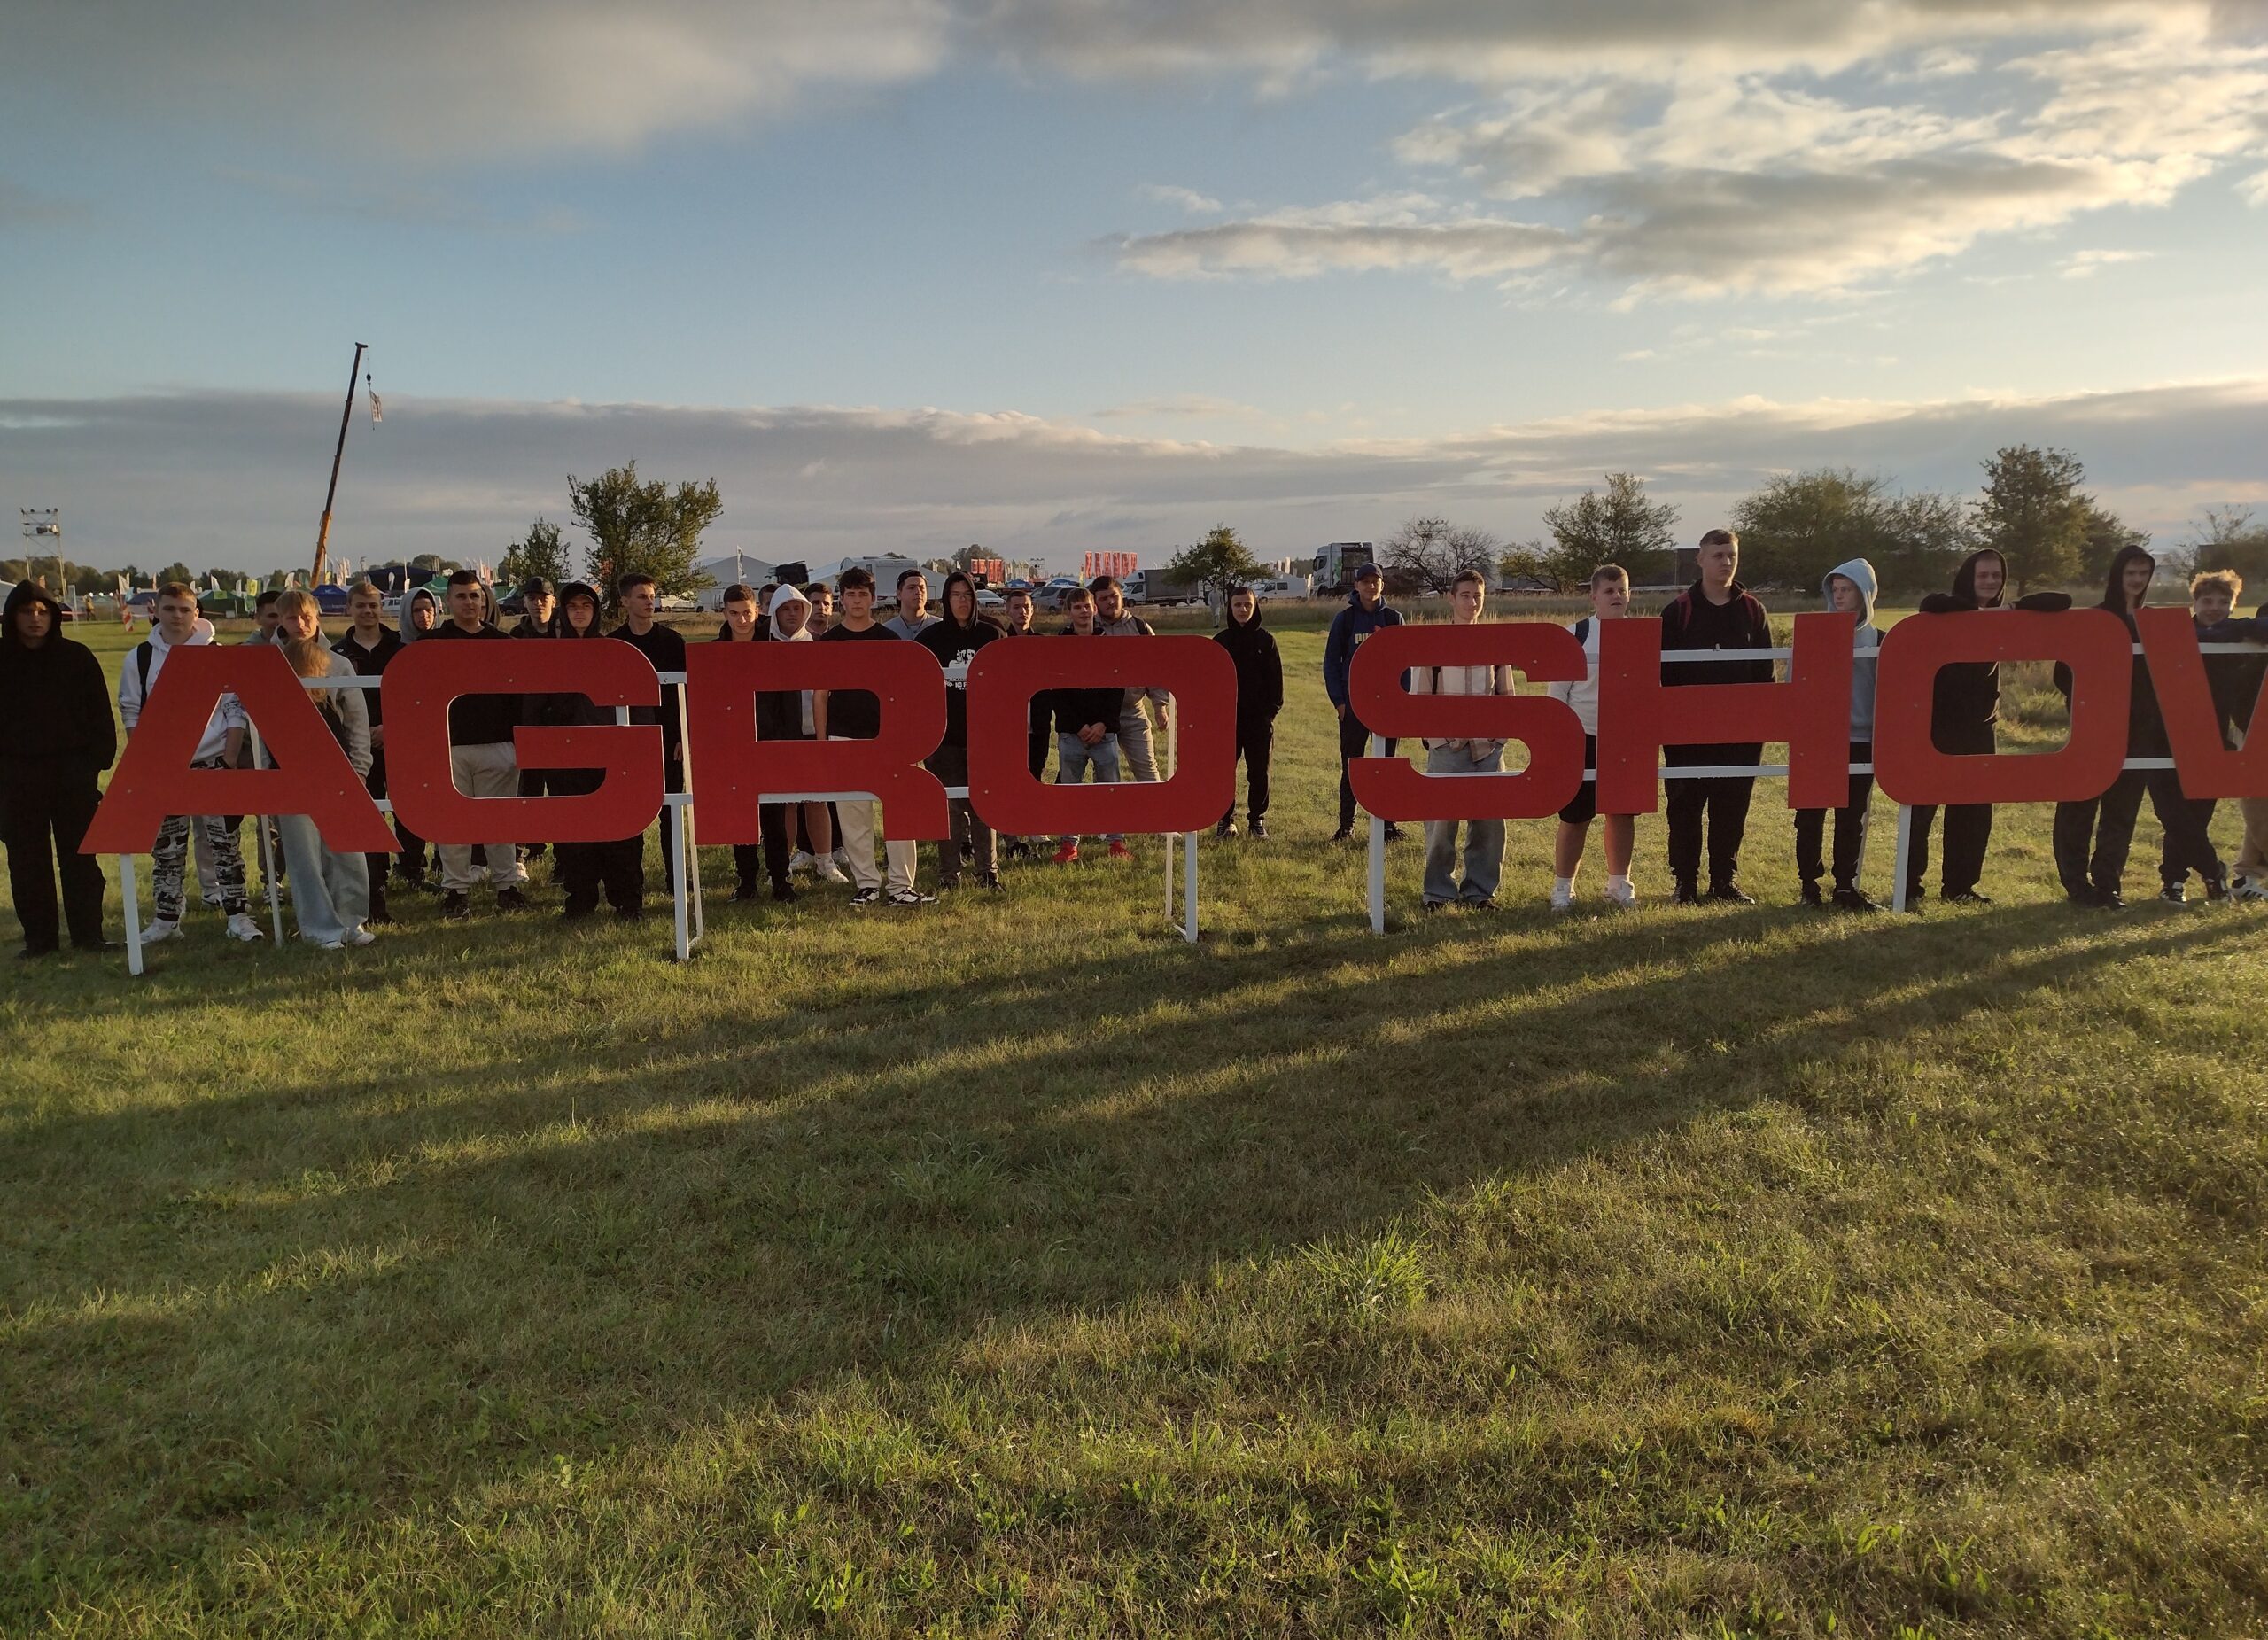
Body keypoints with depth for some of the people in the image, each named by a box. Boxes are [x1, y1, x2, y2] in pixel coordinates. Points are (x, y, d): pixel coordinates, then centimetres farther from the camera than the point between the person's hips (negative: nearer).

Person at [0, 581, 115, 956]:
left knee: (79, 855, 2)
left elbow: (99, 713, 4)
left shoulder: (76, 657, 3)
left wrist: (99, 757, -6)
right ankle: (39, 937, 12)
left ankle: (88, 935, 7)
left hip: (72, 770, -1)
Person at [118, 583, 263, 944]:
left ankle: (238, 916, 5)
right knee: (166, 847, 8)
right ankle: (165, 919, 16)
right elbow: (131, 714, 7)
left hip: (213, 763, -2)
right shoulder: (139, 659, 4)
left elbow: (236, 711, 0)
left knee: (225, 841, 0)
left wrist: (230, 760, -7)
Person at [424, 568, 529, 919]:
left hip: (497, 745, 1)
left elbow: (517, 697, 9)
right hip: (448, 745, -1)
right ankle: (456, 888, 10)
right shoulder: (432, 644, 6)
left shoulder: (502, 643, 9)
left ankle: (507, 883, 14)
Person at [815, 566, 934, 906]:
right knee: (853, 816, 2)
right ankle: (866, 884, 10)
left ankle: (901, 886, 0)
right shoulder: (828, 641, 7)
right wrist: (822, 741, 1)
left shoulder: (889, 640, 6)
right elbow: (819, 695, 7)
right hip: (843, 738, 0)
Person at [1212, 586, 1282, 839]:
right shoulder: (1220, 641, 5)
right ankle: (1225, 820, 13)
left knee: (1259, 773, 5)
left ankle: (1258, 820, 16)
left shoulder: (1265, 640, 2)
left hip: (1259, 718, -1)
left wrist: (1272, 709, -6)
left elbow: (1275, 678, 2)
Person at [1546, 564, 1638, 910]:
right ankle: (1563, 887, 13)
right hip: (1583, 739, -3)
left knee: (1623, 813, 10)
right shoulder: (1575, 635, -4)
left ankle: (1619, 884, 24)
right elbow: (1558, 690, -4)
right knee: (1575, 817, 1)